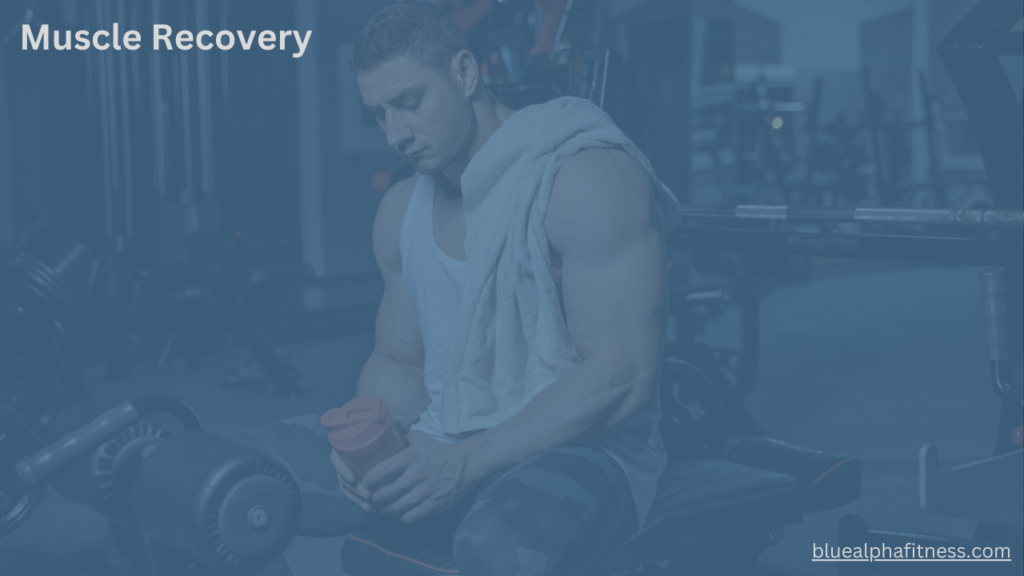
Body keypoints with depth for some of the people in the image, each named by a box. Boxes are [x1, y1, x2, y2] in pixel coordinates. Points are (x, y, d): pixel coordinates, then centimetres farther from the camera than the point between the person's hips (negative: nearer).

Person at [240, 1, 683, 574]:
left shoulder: (585, 176, -15)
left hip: (580, 447, -6)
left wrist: (466, 462, -25)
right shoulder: (403, 210, 9)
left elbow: (621, 375, -21)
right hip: (443, 441, 7)